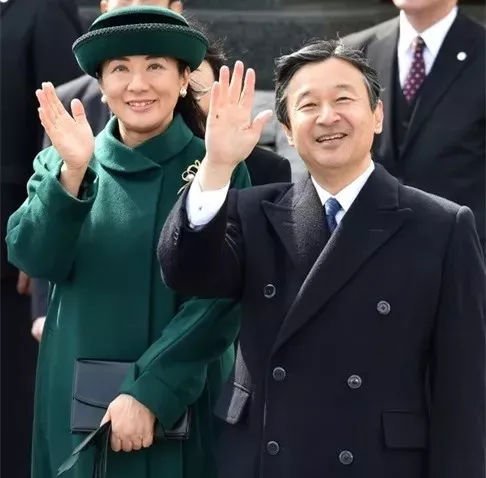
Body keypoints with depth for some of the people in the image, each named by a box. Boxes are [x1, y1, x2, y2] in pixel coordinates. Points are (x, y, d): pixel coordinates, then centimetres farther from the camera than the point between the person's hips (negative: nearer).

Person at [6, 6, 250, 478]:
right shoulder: (60, 165, 3)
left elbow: (218, 301, -11)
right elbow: (34, 259, -10)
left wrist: (148, 393, -17)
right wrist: (72, 171, -24)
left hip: (180, 405, -2)